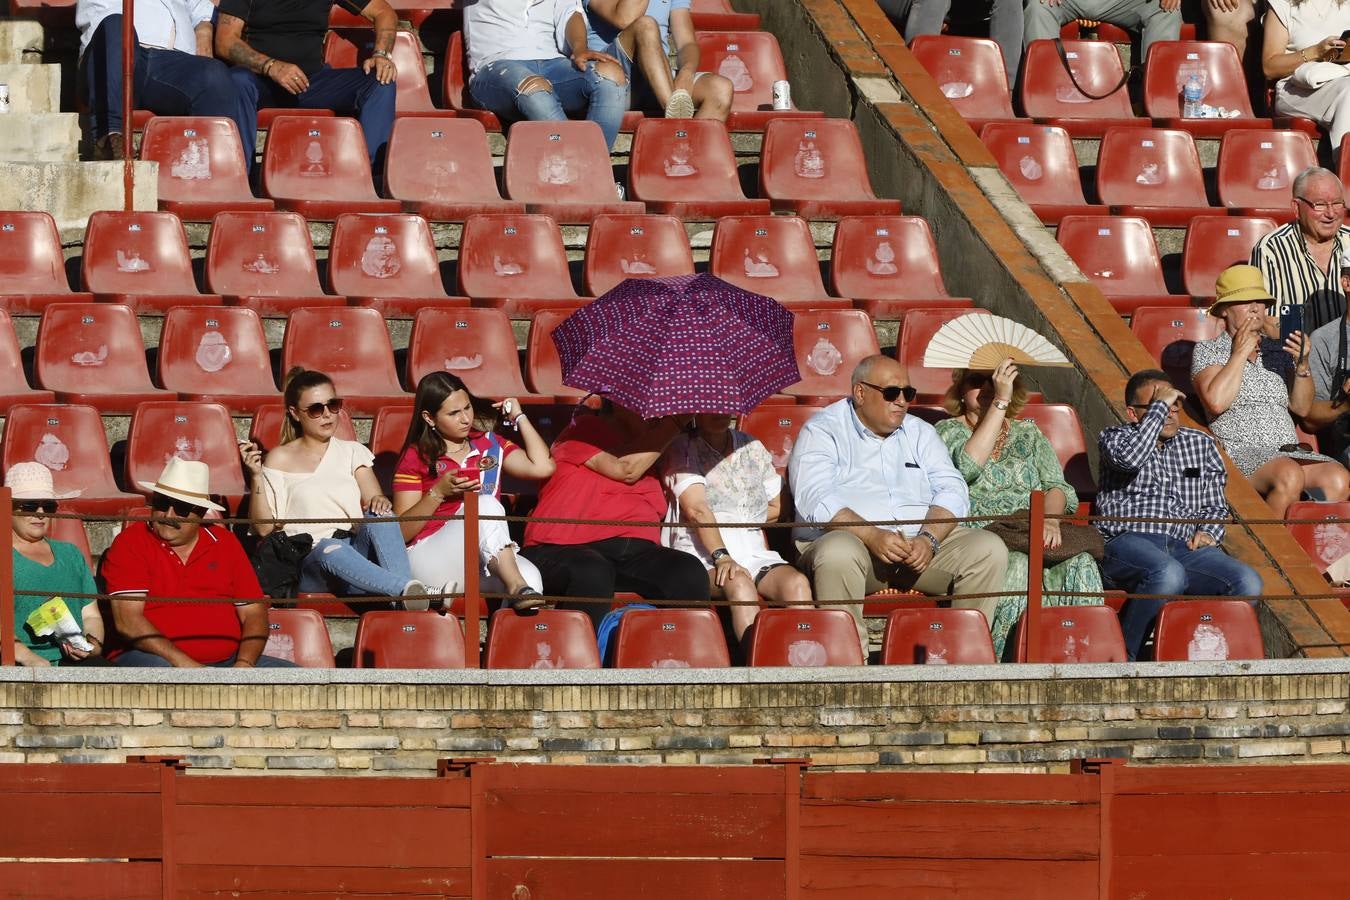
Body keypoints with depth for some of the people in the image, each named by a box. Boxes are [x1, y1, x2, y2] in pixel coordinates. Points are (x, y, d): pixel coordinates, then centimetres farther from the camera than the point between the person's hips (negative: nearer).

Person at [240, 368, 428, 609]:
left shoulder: (352, 452, 21)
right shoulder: (281, 459, 14)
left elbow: (374, 498, 7)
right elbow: (264, 527, 6)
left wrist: (379, 501, -17)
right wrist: (257, 476, -6)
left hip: (356, 549, 3)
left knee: (379, 515, -29)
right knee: (330, 549, -39)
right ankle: (406, 589, -60)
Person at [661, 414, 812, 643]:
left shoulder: (753, 448, 21)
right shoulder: (680, 449, 5)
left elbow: (776, 508, 24)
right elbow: (696, 509, -11)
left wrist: (735, 519, 8)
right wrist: (721, 556, -24)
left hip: (755, 553, 4)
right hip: (703, 555, -4)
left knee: (797, 583, -27)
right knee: (739, 583, -37)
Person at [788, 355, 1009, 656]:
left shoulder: (920, 433, 21)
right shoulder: (822, 431, 5)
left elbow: (951, 490, 7)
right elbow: (815, 499, -12)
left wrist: (929, 539, -14)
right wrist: (872, 536, -26)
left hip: (922, 545, 5)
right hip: (852, 539, -5)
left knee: (989, 550, -17)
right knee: (838, 553, -39)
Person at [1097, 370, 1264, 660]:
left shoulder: (1200, 443, 27)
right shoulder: (1115, 437, 14)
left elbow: (1215, 505, 30)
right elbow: (1129, 458, -11)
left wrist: (1208, 532, 7)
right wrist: (1159, 407, -2)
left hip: (1186, 547, 5)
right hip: (1128, 542, -5)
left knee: (1248, 582, -25)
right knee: (1169, 574, -41)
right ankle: (1123, 659, -25)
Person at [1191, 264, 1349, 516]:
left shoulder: (1277, 351, 22)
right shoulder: (1207, 351, 10)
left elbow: (1301, 408, 18)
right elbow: (1216, 402, -9)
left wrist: (1302, 364, 2)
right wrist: (1240, 353, -1)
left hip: (1291, 451, 5)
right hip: (1242, 453, -5)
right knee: (1289, 475, -37)